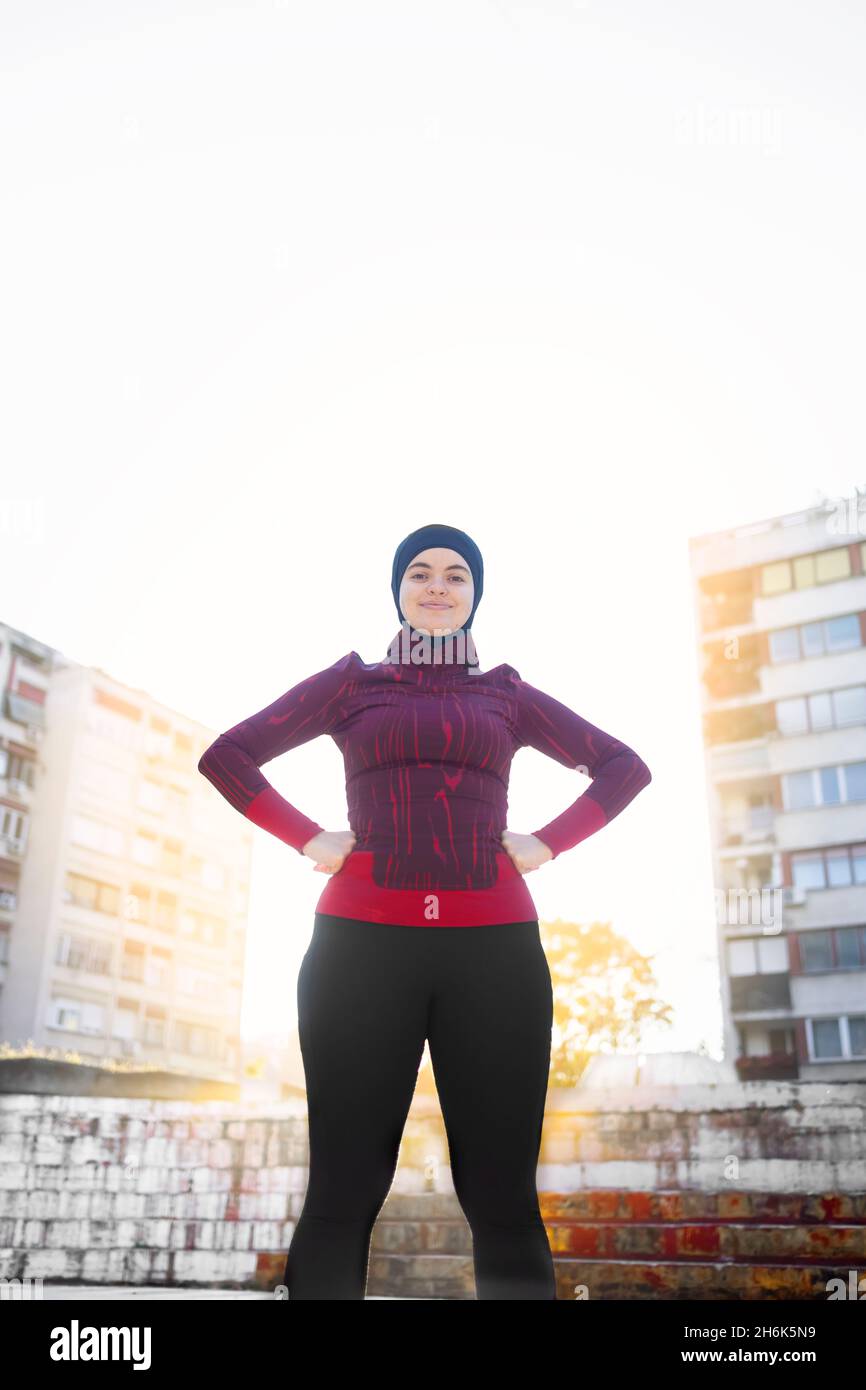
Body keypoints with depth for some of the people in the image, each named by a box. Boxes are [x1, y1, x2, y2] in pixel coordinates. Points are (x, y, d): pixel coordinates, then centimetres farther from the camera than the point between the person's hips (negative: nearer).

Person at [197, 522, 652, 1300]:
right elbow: (228, 756, 13)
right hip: (365, 942, 0)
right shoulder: (353, 682, 15)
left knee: (503, 1197, 0)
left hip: (494, 945, 1)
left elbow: (624, 767, 21)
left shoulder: (507, 693, 17)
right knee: (342, 1191, 0)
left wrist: (548, 843, 7)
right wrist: (308, 840, 2)